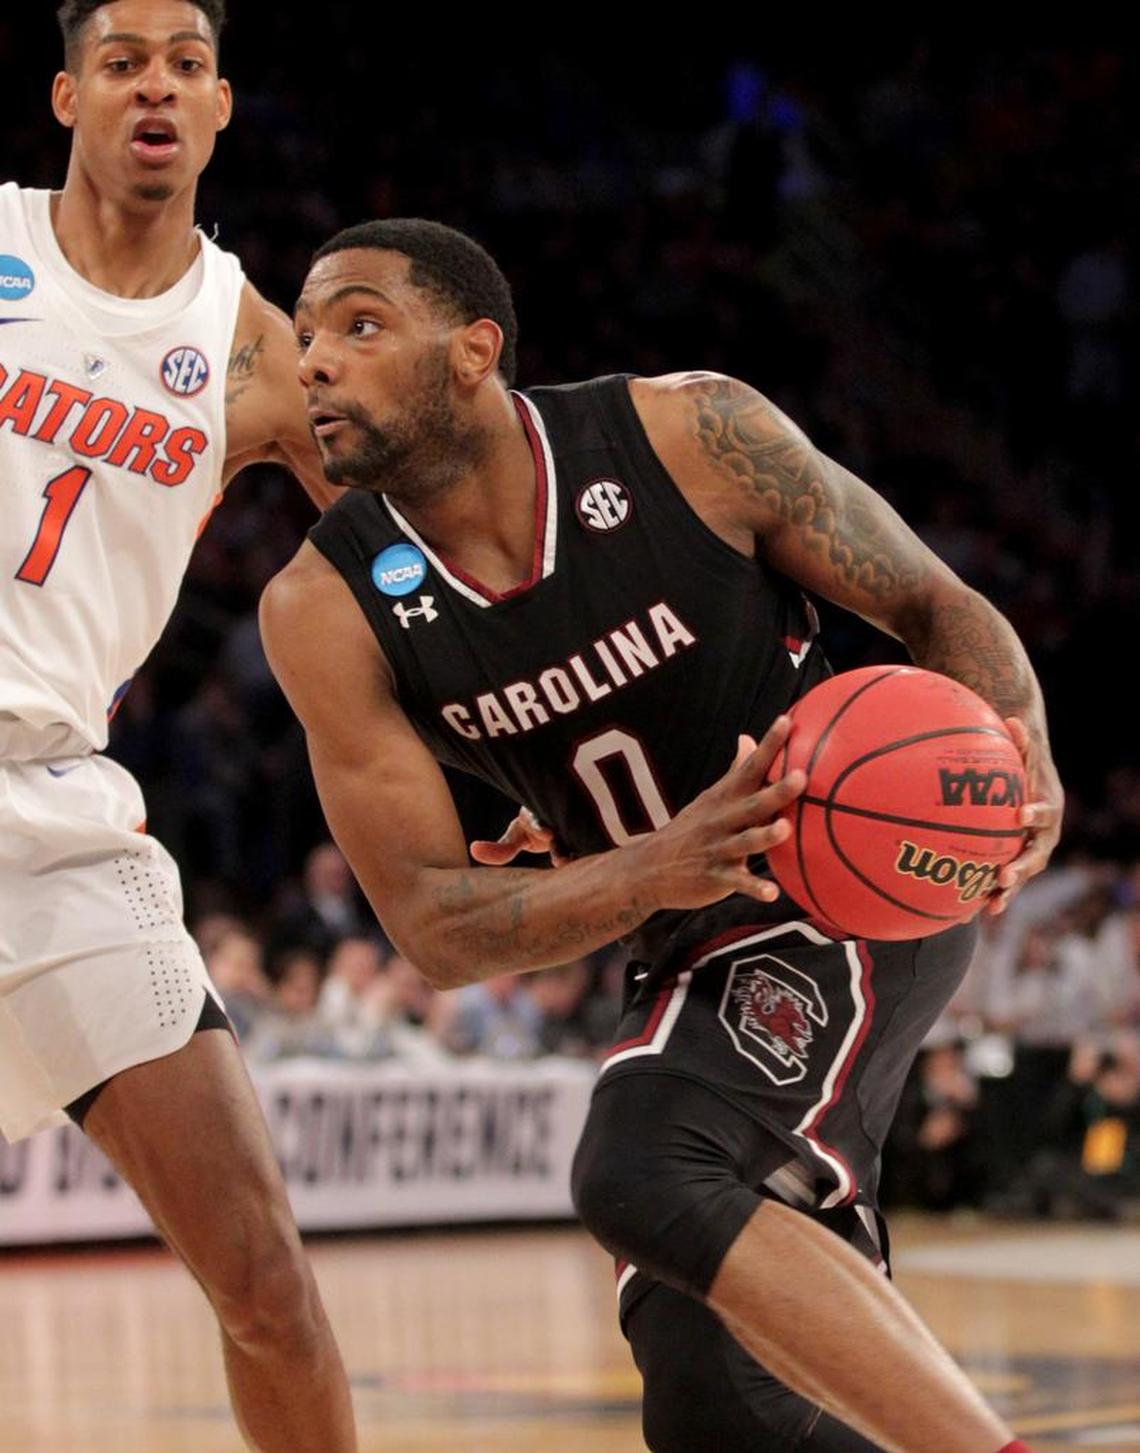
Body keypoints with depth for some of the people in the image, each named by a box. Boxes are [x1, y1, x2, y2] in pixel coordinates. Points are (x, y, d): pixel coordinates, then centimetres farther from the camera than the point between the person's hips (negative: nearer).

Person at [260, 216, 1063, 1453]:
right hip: (691, 955, 6)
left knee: (642, 1174, -32)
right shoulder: (328, 609, -10)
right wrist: (652, 872, -32)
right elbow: (429, 928, -12)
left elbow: (935, 606, -7)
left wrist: (1019, 753, -30)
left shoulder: (689, 435, -17)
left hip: (864, 884, -6)